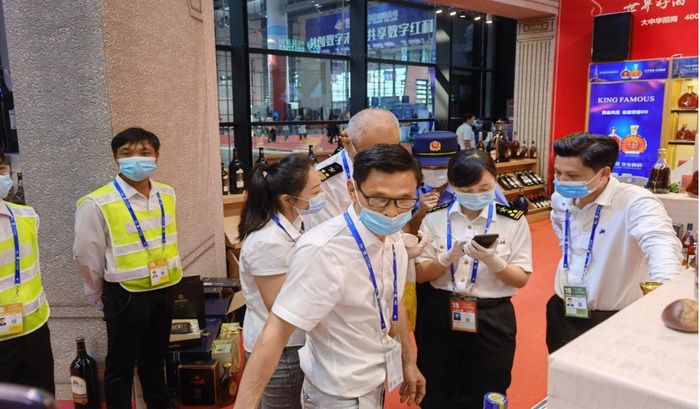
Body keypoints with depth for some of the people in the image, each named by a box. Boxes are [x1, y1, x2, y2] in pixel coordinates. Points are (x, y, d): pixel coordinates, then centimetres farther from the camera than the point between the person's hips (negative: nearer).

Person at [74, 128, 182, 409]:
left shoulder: (167, 195, 0)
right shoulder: (98, 204, -17)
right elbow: (86, 256, -9)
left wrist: (166, 284, 15)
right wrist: (100, 297, 3)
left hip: (164, 291, 5)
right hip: (126, 296, -5)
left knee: (155, 359, 23)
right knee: (121, 366, 11)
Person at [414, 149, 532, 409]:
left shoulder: (513, 220, -6)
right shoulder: (435, 217, -3)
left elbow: (521, 279, -6)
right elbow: (420, 275, -4)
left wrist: (491, 259, -24)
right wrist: (450, 256, -22)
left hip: (491, 319, -1)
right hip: (439, 316, 1)